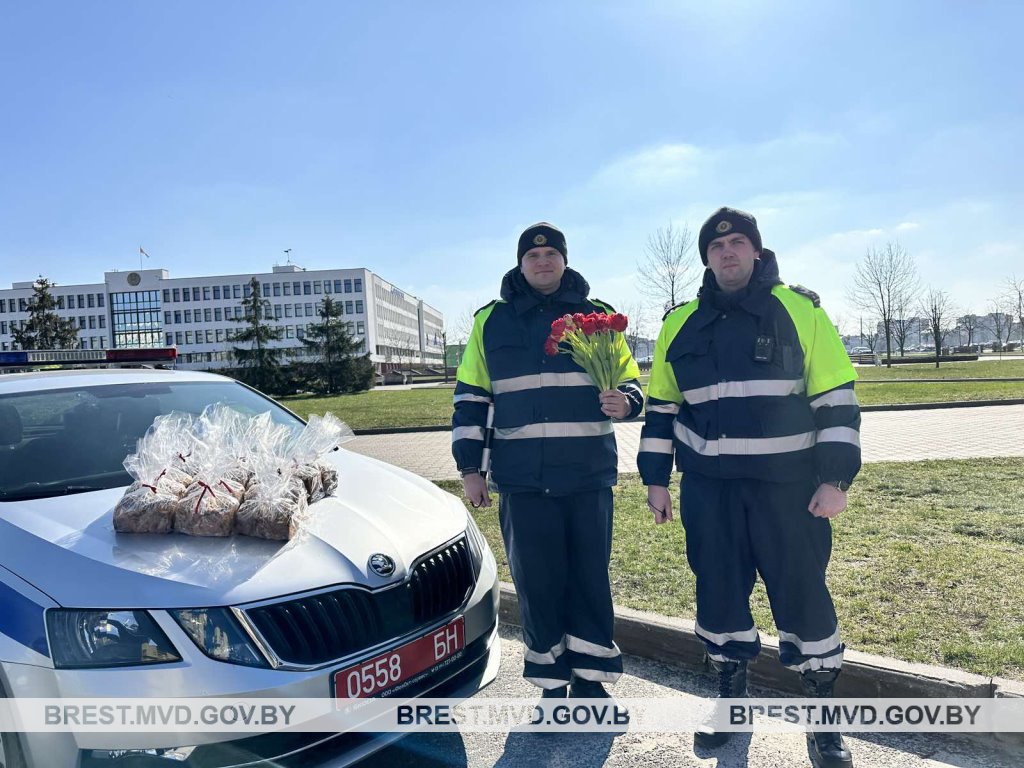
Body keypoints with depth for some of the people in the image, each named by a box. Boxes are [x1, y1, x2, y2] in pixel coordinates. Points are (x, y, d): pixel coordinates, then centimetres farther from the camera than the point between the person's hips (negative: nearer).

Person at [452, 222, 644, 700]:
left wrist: (626, 402, -11)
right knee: (537, 583, 6)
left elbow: (629, 381, 14)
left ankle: (590, 678, 25)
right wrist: (470, 468, 4)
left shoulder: (597, 317, 8)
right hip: (522, 480, 0)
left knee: (591, 579, 8)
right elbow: (470, 398, 9)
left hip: (589, 476, 1)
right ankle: (553, 683, 24)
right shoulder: (492, 321, 7)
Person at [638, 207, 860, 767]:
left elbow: (836, 399, -2)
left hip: (789, 487, -2)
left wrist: (835, 479, -7)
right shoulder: (680, 323, 7)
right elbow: (661, 406, 11)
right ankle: (731, 696, 32)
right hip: (708, 489, 3)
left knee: (803, 593, 4)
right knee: (718, 592, 11)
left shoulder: (800, 310, -1)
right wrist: (655, 479, 8)